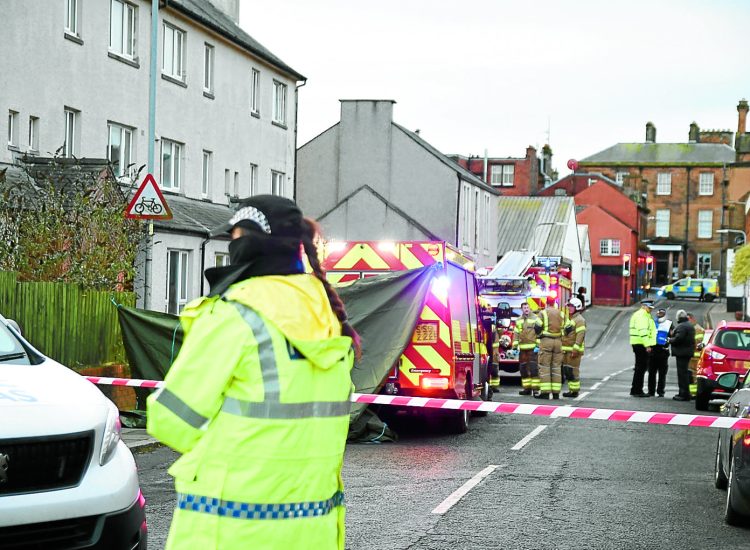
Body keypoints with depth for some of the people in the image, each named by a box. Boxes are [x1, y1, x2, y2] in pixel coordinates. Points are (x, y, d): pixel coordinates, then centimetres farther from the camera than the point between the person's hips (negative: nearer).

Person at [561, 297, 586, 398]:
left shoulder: (579, 320, -10)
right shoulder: (570, 319, 21)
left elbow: (580, 335, -19)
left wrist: (575, 350, -24)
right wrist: (563, 349, 22)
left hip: (573, 350, -10)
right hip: (567, 350, 10)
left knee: (573, 370, -9)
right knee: (567, 370, 11)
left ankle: (574, 391, -6)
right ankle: (571, 389, 16)